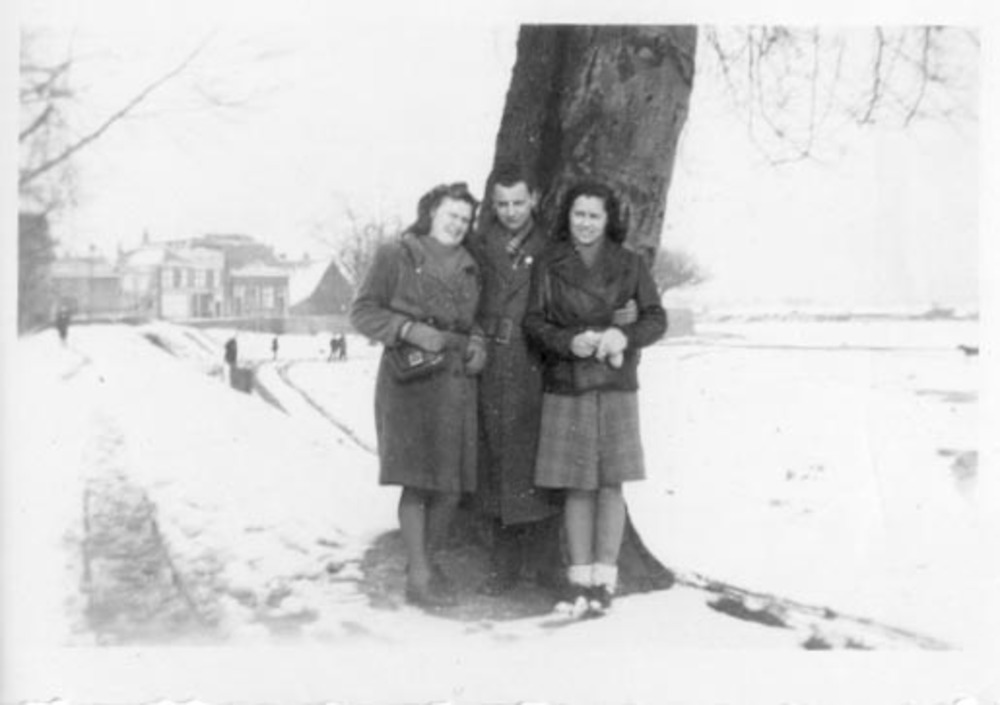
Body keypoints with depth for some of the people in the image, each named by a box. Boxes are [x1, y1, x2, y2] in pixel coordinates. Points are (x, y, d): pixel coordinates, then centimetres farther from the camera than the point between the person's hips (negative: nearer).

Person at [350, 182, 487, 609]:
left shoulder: (468, 268, 16)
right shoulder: (396, 256, 0)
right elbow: (362, 312, -3)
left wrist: (477, 345, 4)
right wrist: (412, 330, -16)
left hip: (457, 382, 5)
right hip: (410, 379, -5)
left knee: (452, 483, 4)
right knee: (417, 479, -9)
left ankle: (427, 559, 24)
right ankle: (419, 577, -1)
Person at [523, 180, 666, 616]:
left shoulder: (630, 265, 6)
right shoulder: (548, 265, 6)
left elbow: (656, 318, 5)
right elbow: (533, 321, 3)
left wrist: (625, 335, -15)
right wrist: (569, 342, -14)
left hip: (615, 385, 0)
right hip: (566, 386, 0)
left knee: (610, 484, -1)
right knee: (577, 487, 2)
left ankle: (604, 579, 8)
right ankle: (578, 580, 11)